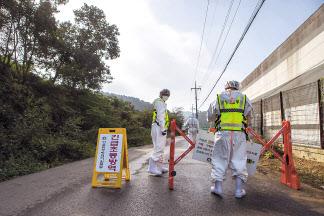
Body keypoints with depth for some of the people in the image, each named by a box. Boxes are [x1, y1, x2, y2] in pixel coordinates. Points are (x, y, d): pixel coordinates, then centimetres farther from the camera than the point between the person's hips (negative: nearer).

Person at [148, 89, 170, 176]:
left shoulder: (162, 103, 25)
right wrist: (163, 129, -22)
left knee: (161, 148, 14)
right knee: (158, 147, -14)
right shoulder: (159, 102, -7)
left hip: (160, 127, 11)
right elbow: (160, 116, -18)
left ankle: (159, 166, 21)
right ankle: (152, 167, -14)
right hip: (159, 127, -11)